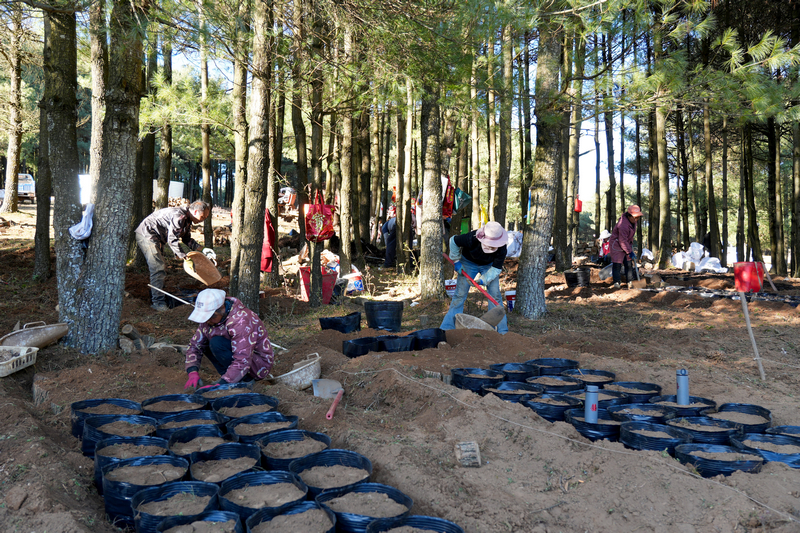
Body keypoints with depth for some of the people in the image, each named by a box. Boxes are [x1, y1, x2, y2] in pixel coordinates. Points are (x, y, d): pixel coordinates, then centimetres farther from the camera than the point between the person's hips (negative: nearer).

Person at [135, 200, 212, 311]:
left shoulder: (187, 220, 9)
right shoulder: (179, 216, -25)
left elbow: (187, 239, 15)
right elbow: (172, 240, -26)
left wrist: (201, 249, 3)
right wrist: (184, 257, -25)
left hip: (155, 238, 11)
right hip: (146, 234, -11)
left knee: (159, 269, 15)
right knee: (158, 269, -13)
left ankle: (155, 296, 25)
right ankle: (158, 302, -11)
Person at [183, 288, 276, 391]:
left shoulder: (241, 321, -30)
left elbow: (242, 362, -35)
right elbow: (195, 345, 1)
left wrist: (220, 385, -40)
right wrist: (193, 373, -16)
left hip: (260, 364, -8)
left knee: (216, 343, -26)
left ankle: (245, 379, -12)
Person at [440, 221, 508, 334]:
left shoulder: (502, 249, -32)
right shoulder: (471, 239, -38)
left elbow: (496, 268, -21)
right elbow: (453, 241, -19)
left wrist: (483, 280, -32)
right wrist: (456, 261, -13)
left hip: (489, 266, 1)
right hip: (469, 263, -1)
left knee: (495, 295, -6)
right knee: (460, 294, -6)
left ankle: (502, 330, 4)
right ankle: (447, 328, 0)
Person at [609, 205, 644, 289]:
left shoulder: (633, 220, -3)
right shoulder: (623, 225, -32)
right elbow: (623, 241, -26)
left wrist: (631, 243, 23)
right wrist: (630, 252, -18)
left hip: (627, 243, 9)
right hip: (617, 244, -9)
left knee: (629, 263, 5)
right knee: (617, 263, -12)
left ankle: (630, 282, 8)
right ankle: (616, 282, -5)